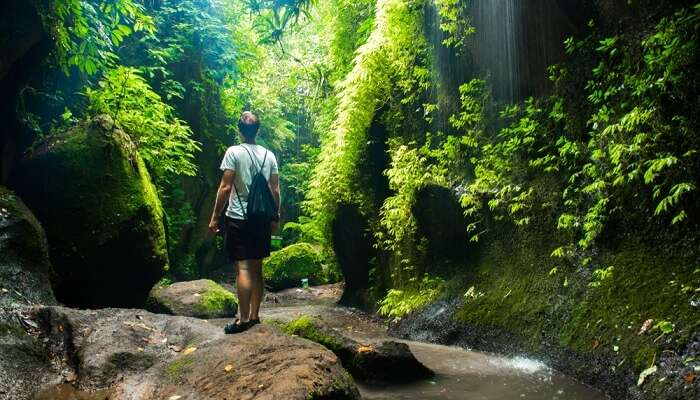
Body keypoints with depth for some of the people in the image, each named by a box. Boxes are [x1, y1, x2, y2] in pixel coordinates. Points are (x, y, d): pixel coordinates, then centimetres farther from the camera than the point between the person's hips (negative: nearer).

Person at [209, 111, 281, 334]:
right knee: (256, 268, 11)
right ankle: (254, 315, 18)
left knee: (243, 268, -4)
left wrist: (215, 217, -4)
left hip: (238, 218, -5)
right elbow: (275, 190, 7)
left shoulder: (234, 152, -6)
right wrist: (275, 218, 17)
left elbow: (225, 188, -10)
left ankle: (244, 319, -3)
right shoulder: (269, 155, 7)